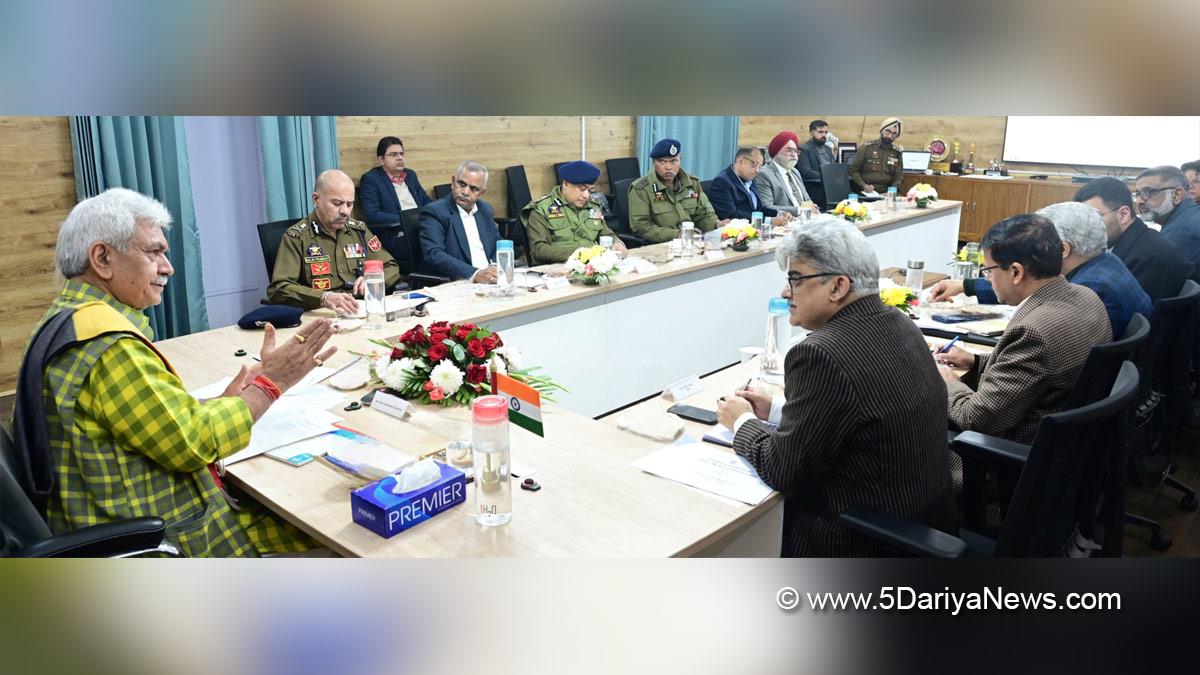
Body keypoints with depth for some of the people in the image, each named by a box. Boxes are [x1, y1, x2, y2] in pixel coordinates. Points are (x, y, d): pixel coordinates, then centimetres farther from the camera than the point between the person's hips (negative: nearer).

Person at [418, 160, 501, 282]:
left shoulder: (486, 210, 15)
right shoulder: (434, 212, -4)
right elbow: (433, 255, -16)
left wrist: (497, 269, -2)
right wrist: (474, 274, -27)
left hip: (490, 282, 5)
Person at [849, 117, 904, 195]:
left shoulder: (896, 153, 10)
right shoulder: (867, 148, 2)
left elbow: (899, 177, 11)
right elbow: (854, 170, 4)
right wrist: (864, 185, -12)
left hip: (886, 194, 2)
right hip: (865, 193, -2)